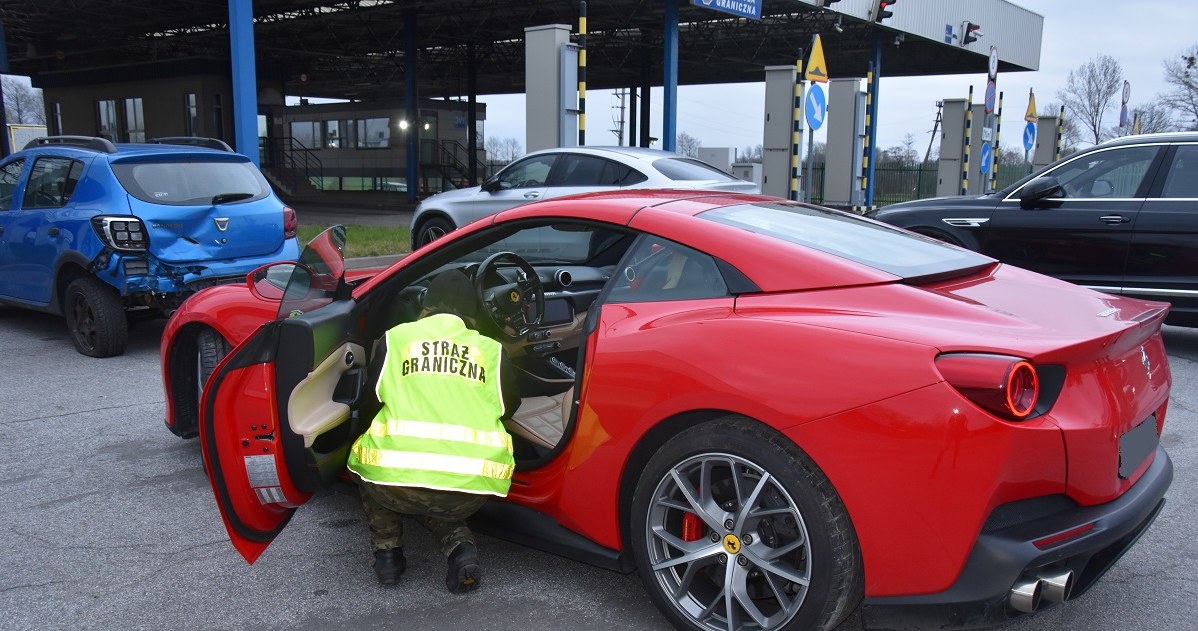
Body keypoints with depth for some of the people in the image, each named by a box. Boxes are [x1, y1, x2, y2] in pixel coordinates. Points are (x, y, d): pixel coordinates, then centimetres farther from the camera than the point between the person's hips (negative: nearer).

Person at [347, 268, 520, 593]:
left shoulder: (396, 337, 15)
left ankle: (387, 551, 21)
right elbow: (509, 405, 27)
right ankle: (460, 548, 7)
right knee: (443, 504, 37)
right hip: (475, 485, 1)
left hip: (398, 477, -1)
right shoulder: (490, 349, 17)